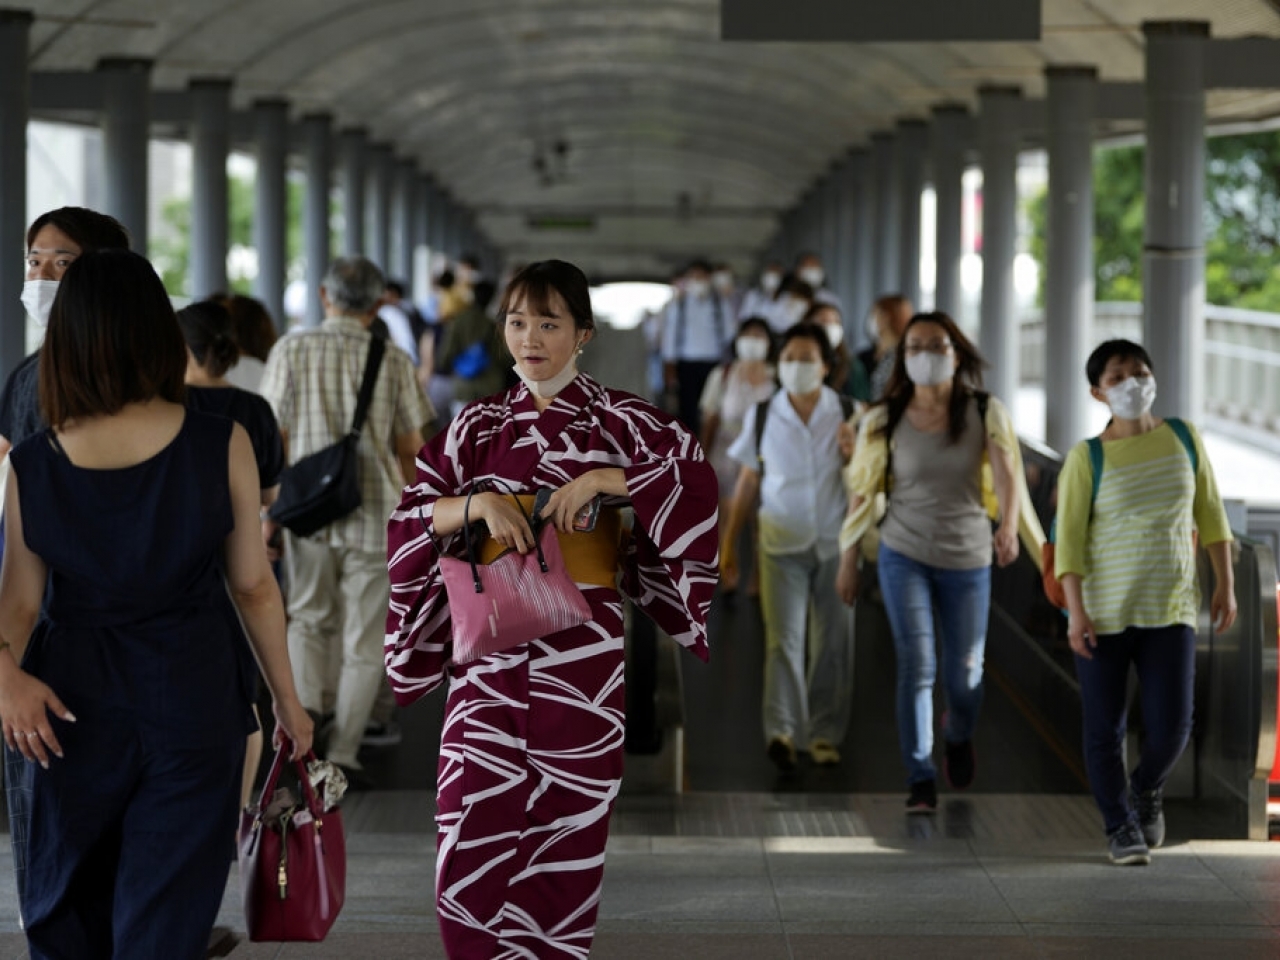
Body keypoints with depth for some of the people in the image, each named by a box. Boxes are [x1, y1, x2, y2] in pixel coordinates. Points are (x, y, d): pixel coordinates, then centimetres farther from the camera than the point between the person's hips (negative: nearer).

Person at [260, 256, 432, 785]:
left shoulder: (292, 350, -2)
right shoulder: (393, 361, -2)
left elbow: (274, 436, -2)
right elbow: (410, 448, 2)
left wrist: (269, 508, 5)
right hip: (374, 512, -1)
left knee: (308, 620, 20)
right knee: (363, 640, 7)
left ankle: (302, 708, 0)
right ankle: (343, 752, 7)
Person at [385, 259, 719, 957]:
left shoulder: (615, 421, 3)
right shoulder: (477, 425, 10)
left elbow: (696, 478, -11)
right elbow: (411, 516, 4)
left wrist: (601, 479, -17)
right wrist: (478, 503, -13)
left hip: (580, 650, -2)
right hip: (490, 645, 2)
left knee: (563, 840, 1)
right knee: (473, 842, -5)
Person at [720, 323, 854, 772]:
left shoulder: (847, 415, -1)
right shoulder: (762, 416, 0)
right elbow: (748, 482, 8)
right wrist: (729, 542, 9)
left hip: (834, 543, 1)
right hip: (782, 544, -1)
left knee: (834, 642, 5)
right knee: (783, 638, -13)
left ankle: (825, 733, 16)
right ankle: (781, 732, -23)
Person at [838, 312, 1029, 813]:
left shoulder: (986, 414, -6)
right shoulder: (884, 421, -3)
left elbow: (1008, 474, -19)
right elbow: (862, 491, 4)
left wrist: (1009, 527, -38)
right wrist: (848, 560, 6)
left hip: (968, 558, 1)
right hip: (905, 555, -1)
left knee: (964, 672, 9)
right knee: (916, 665, -13)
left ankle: (958, 734, 44)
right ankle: (921, 782, -5)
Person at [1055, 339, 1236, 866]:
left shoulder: (1183, 437, 2)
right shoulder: (1087, 457, -8)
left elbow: (1209, 512, 9)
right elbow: (1068, 538, -9)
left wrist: (1226, 583, 7)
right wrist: (1076, 612, -16)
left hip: (1169, 609, 2)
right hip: (1103, 610, -2)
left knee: (1170, 726, -3)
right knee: (1104, 727, 3)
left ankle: (1146, 788, 29)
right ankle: (1121, 827, 22)